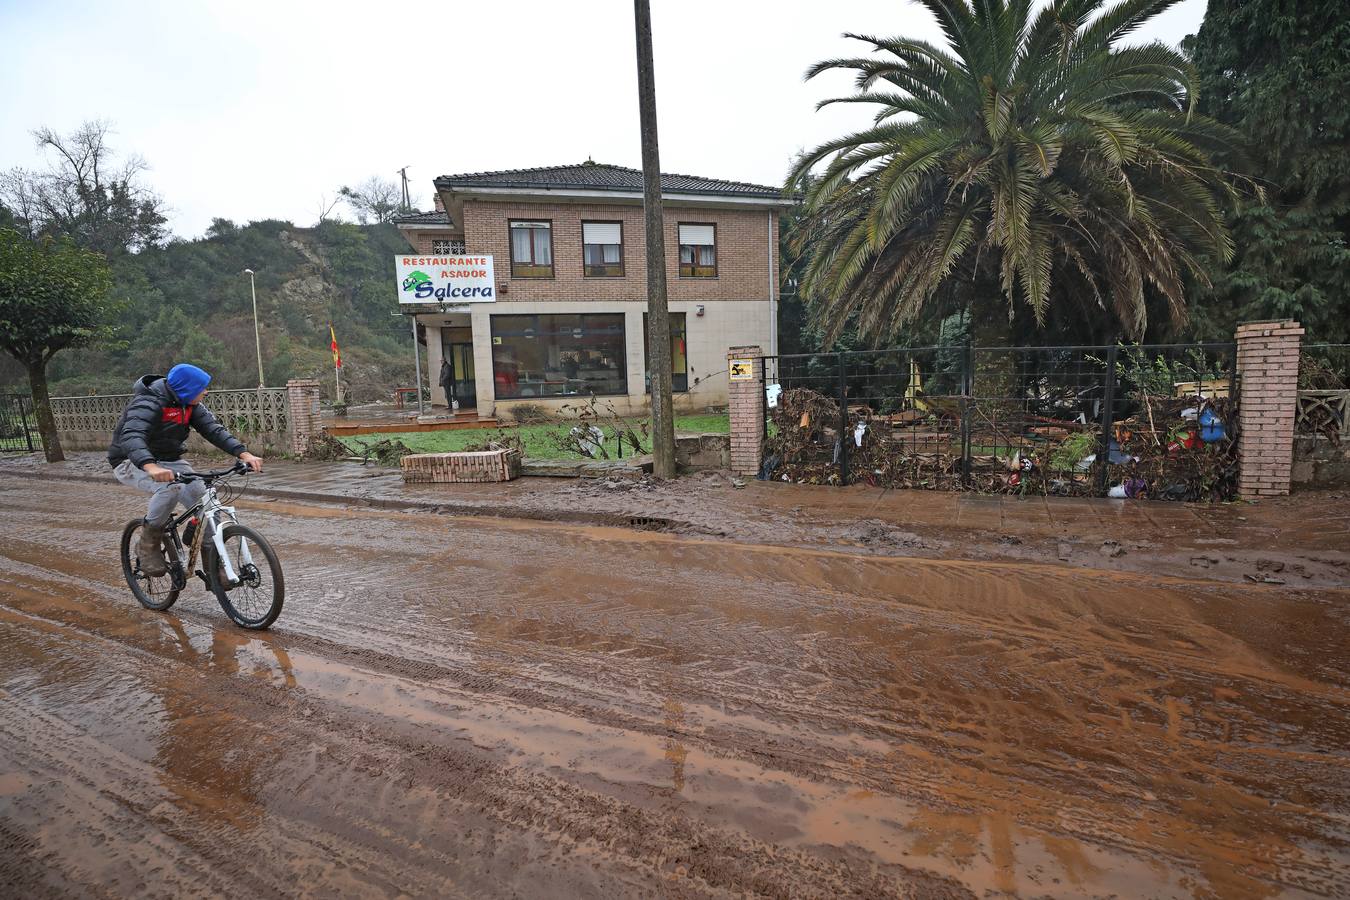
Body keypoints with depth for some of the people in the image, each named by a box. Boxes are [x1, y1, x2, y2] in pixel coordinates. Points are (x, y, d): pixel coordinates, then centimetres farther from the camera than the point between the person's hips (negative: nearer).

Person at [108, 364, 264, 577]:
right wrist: (150, 467, -62)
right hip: (132, 463, -6)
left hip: (168, 461, 6)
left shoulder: (189, 404, -4)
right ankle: (148, 545, -14)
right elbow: (131, 437, -42)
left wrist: (243, 453, -27)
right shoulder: (148, 404, -27)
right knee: (170, 487, -36)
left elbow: (214, 429, -11)